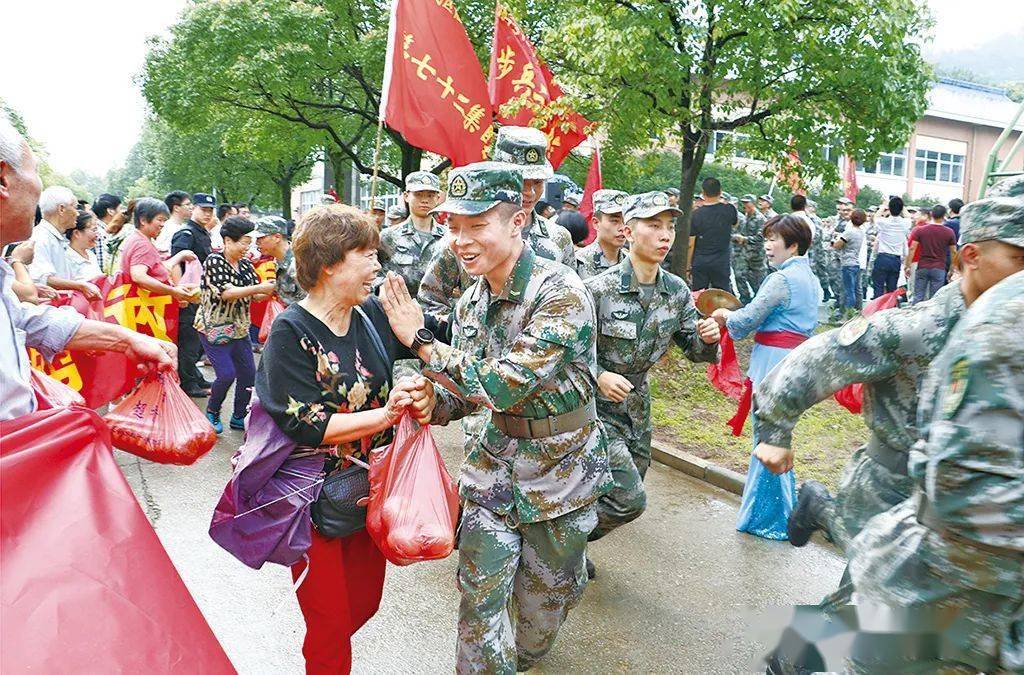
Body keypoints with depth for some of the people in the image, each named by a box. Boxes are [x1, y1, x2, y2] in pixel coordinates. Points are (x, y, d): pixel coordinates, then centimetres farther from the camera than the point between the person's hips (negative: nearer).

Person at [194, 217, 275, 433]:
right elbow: (226, 293, -23)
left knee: (248, 373, 4)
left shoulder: (245, 264, 7)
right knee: (226, 374, -11)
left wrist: (271, 290, -13)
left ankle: (239, 416, 19)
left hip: (239, 328, 7)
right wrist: (259, 288, -27)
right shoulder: (214, 261, -12)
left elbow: (255, 296, 8)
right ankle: (212, 413, 14)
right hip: (214, 327, -7)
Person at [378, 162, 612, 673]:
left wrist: (420, 339, -23)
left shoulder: (563, 294, -24)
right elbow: (471, 395, 5)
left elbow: (506, 385, -31)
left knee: (546, 597, 16)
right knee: (480, 594, 4)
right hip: (496, 462, 4)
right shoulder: (472, 301, -2)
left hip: (561, 469, -4)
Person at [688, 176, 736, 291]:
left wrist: (688, 266, 5)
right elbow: (734, 224, 20)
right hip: (721, 262, 0)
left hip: (699, 262, 0)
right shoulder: (729, 210, -4)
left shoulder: (696, 214, -7)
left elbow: (691, 244, -5)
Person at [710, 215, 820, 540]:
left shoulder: (781, 279, -16)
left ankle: (771, 518, 9)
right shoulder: (810, 278, 14)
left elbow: (746, 321, -13)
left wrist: (725, 316, 6)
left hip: (775, 361, -10)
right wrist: (734, 316, 15)